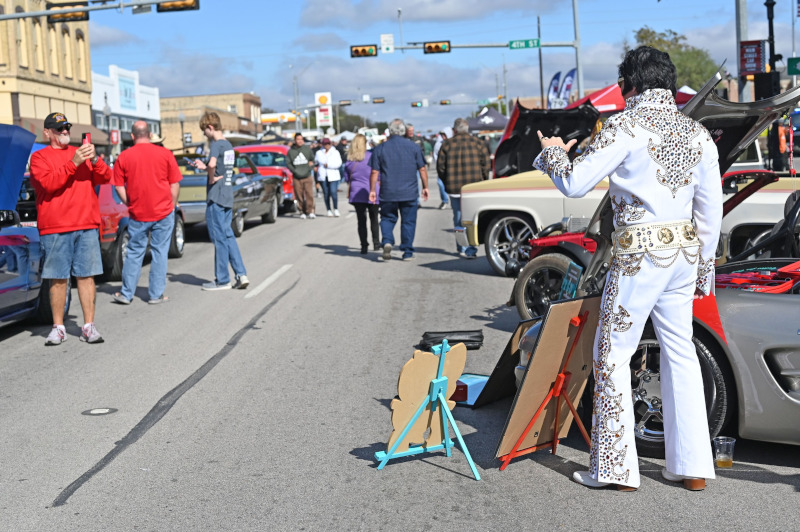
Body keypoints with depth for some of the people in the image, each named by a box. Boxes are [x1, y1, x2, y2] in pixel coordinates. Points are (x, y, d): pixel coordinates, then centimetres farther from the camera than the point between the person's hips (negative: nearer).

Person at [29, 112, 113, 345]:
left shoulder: (81, 153, 18)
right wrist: (73, 163, -17)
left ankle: (89, 326, 4)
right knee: (58, 279, 0)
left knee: (86, 276, 1)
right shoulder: (39, 157, 6)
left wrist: (94, 160, -8)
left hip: (87, 225, 3)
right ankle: (58, 328, 8)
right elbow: (48, 184, -11)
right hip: (55, 228, -3)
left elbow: (105, 178, 10)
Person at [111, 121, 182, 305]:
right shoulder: (165, 153, -2)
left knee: (134, 253, 10)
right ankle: (156, 294, 9)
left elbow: (119, 187, 0)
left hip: (138, 214, 1)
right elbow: (175, 184, 1)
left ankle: (126, 294, 14)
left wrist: (130, 205, 11)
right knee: (159, 252, 7)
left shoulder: (124, 156, -1)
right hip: (163, 213, -1)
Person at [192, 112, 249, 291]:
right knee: (228, 236, 14)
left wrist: (211, 178, -17)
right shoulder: (229, 145, 13)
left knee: (219, 238, -1)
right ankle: (241, 274, 8)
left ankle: (222, 280, 6)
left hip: (216, 198, -9)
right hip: (228, 197, 9)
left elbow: (212, 164, -33)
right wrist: (204, 167, 18)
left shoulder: (216, 144, -14)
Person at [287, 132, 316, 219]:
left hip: (307, 176, 0)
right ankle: (302, 212, 10)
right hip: (297, 178, 0)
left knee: (309, 194, -9)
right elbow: (288, 163, 4)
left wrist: (309, 169, -1)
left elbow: (313, 159, 12)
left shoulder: (307, 149, 5)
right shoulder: (291, 151, 3)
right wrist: (294, 171, -6)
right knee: (299, 196, 2)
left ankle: (310, 211, -7)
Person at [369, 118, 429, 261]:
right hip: (409, 192, 0)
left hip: (388, 193, 0)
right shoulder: (413, 147, 2)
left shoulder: (380, 148, 1)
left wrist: (372, 190, 6)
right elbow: (422, 169, 3)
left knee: (387, 218, 15)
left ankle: (387, 242, -8)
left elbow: (374, 172, -1)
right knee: (408, 221, 8)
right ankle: (407, 252, 9)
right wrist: (425, 187, 12)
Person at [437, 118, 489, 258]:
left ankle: (461, 248, 16)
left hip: (454, 188, 1)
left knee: (458, 219, 12)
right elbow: (485, 166, 0)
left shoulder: (447, 144, 3)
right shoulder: (478, 143, 2)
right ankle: (471, 250, -6)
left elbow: (440, 167, 4)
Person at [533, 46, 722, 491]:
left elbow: (575, 184, -9)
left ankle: (615, 467, 7)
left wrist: (554, 154, 11)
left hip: (640, 253, -7)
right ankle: (692, 465, 17)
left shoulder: (628, 126, -9)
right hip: (685, 252, 7)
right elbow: (712, 208, 13)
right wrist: (705, 264, 22)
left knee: (612, 355, 3)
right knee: (680, 352, 14)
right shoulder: (697, 133, 10)